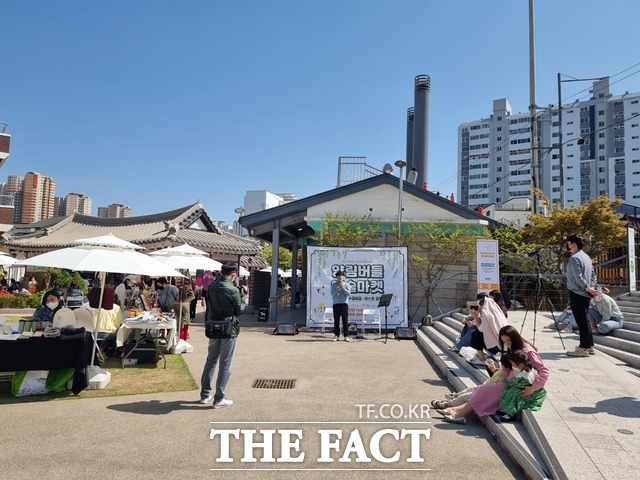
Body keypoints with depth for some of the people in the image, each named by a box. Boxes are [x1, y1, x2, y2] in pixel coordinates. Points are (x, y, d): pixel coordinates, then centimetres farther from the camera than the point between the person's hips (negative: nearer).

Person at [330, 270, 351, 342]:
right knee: (336, 321, 3)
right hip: (336, 304, 0)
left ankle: (346, 336, 3)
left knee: (345, 321, -1)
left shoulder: (346, 283, 9)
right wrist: (338, 288, -15)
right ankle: (336, 336, 9)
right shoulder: (333, 284, 8)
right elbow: (332, 293, -5)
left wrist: (343, 288, -14)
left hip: (344, 304, 0)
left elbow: (349, 293, -2)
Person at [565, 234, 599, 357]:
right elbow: (593, 274, 14)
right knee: (584, 320, 14)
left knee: (581, 321, -6)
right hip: (585, 294, 9)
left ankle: (583, 348, -2)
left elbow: (578, 277, -21)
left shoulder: (574, 258, -14)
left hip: (577, 293, -9)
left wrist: (587, 288, -18)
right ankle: (589, 346, 18)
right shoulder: (586, 256, 15)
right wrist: (592, 287, 4)